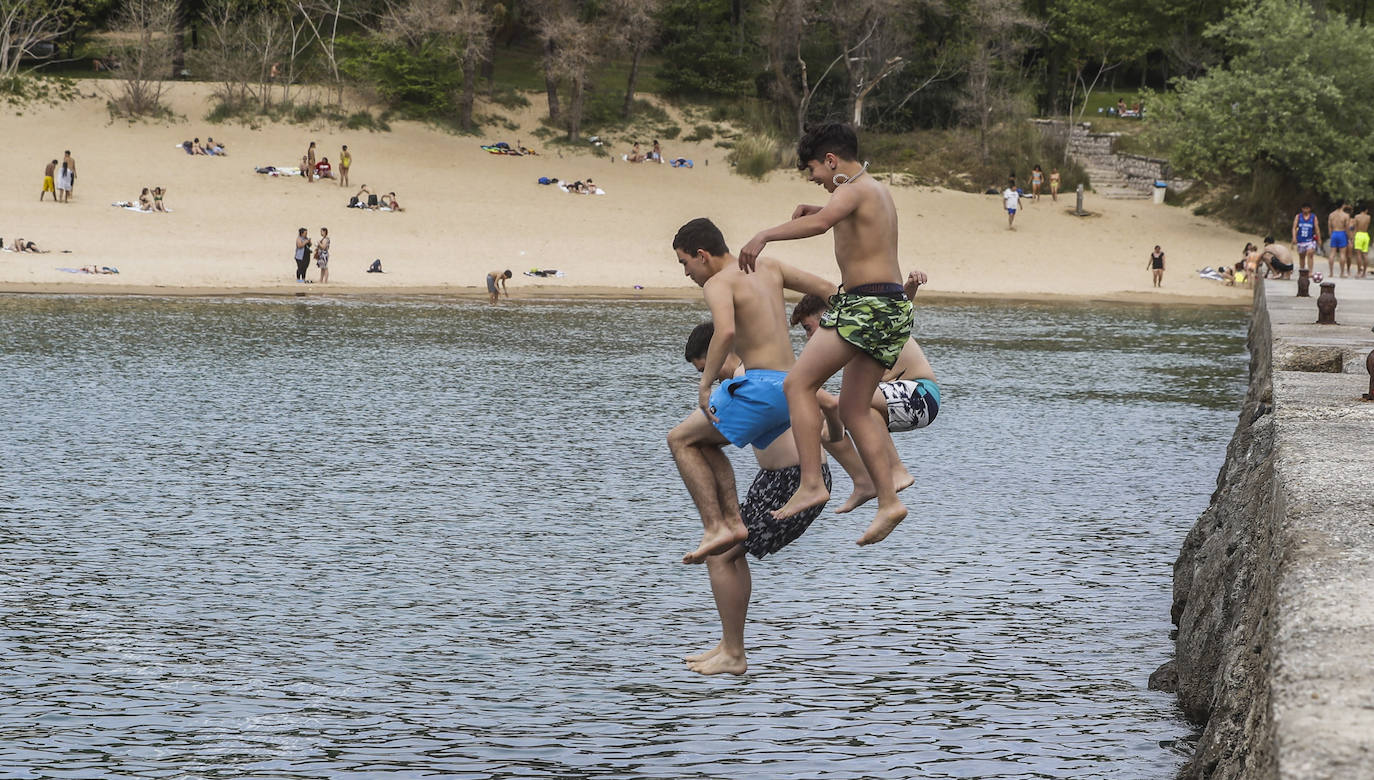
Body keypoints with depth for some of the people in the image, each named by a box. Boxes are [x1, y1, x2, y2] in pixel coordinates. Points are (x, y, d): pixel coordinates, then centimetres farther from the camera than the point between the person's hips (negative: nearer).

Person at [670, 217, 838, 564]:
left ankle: (715, 527, -7)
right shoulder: (767, 267, 16)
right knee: (705, 442, 24)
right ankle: (733, 520, 10)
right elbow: (826, 289, 20)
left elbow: (726, 331, -28)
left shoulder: (718, 283, -8)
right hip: (791, 388, 9)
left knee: (680, 440, 4)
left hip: (761, 387, -9)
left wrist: (705, 384, -22)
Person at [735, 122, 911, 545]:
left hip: (866, 305, -10)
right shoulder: (876, 190, 21)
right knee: (853, 408, 12)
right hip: (893, 308, 10)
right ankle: (888, 502, 5)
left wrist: (764, 235, -31)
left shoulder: (853, 189, -10)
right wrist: (814, 209, 33)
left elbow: (821, 223, -32)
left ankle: (812, 483, -18)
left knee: (799, 383, -9)